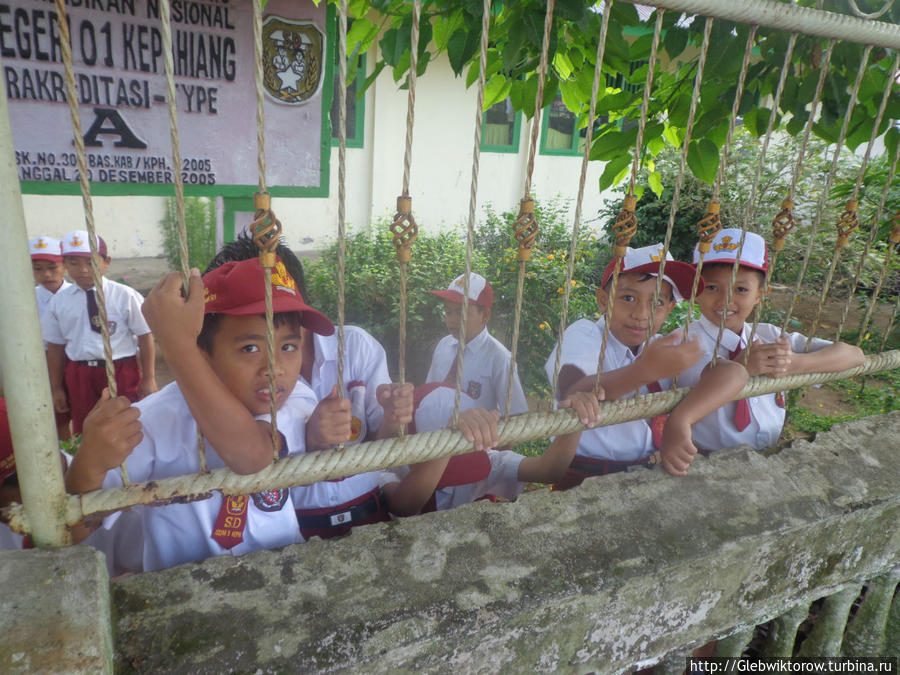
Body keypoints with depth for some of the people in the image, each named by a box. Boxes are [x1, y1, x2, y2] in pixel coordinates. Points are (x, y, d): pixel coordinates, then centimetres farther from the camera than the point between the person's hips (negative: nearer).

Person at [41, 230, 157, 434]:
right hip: (79, 375, 3)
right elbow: (55, 347, 7)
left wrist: (148, 379, -6)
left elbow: (145, 337, -6)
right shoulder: (58, 302, 1)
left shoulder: (125, 295, -9)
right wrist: (56, 388, 10)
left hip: (122, 371, -3)